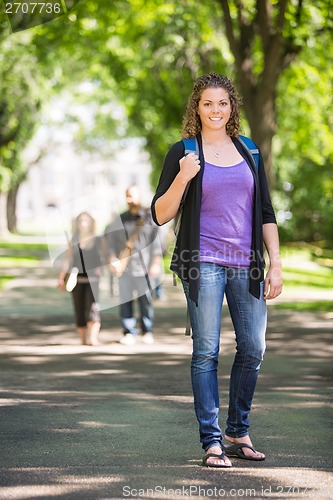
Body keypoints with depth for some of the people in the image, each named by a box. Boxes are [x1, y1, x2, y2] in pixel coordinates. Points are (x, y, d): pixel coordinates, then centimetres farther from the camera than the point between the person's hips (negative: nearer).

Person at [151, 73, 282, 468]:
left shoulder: (249, 152, 13)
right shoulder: (183, 153, 2)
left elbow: (266, 212, 15)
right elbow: (160, 215, -2)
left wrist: (275, 264, 7)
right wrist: (183, 178, -18)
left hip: (247, 264, 4)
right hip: (203, 263, -4)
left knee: (253, 349, 5)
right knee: (206, 351, -4)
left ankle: (238, 433, 20)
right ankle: (211, 441, 2)